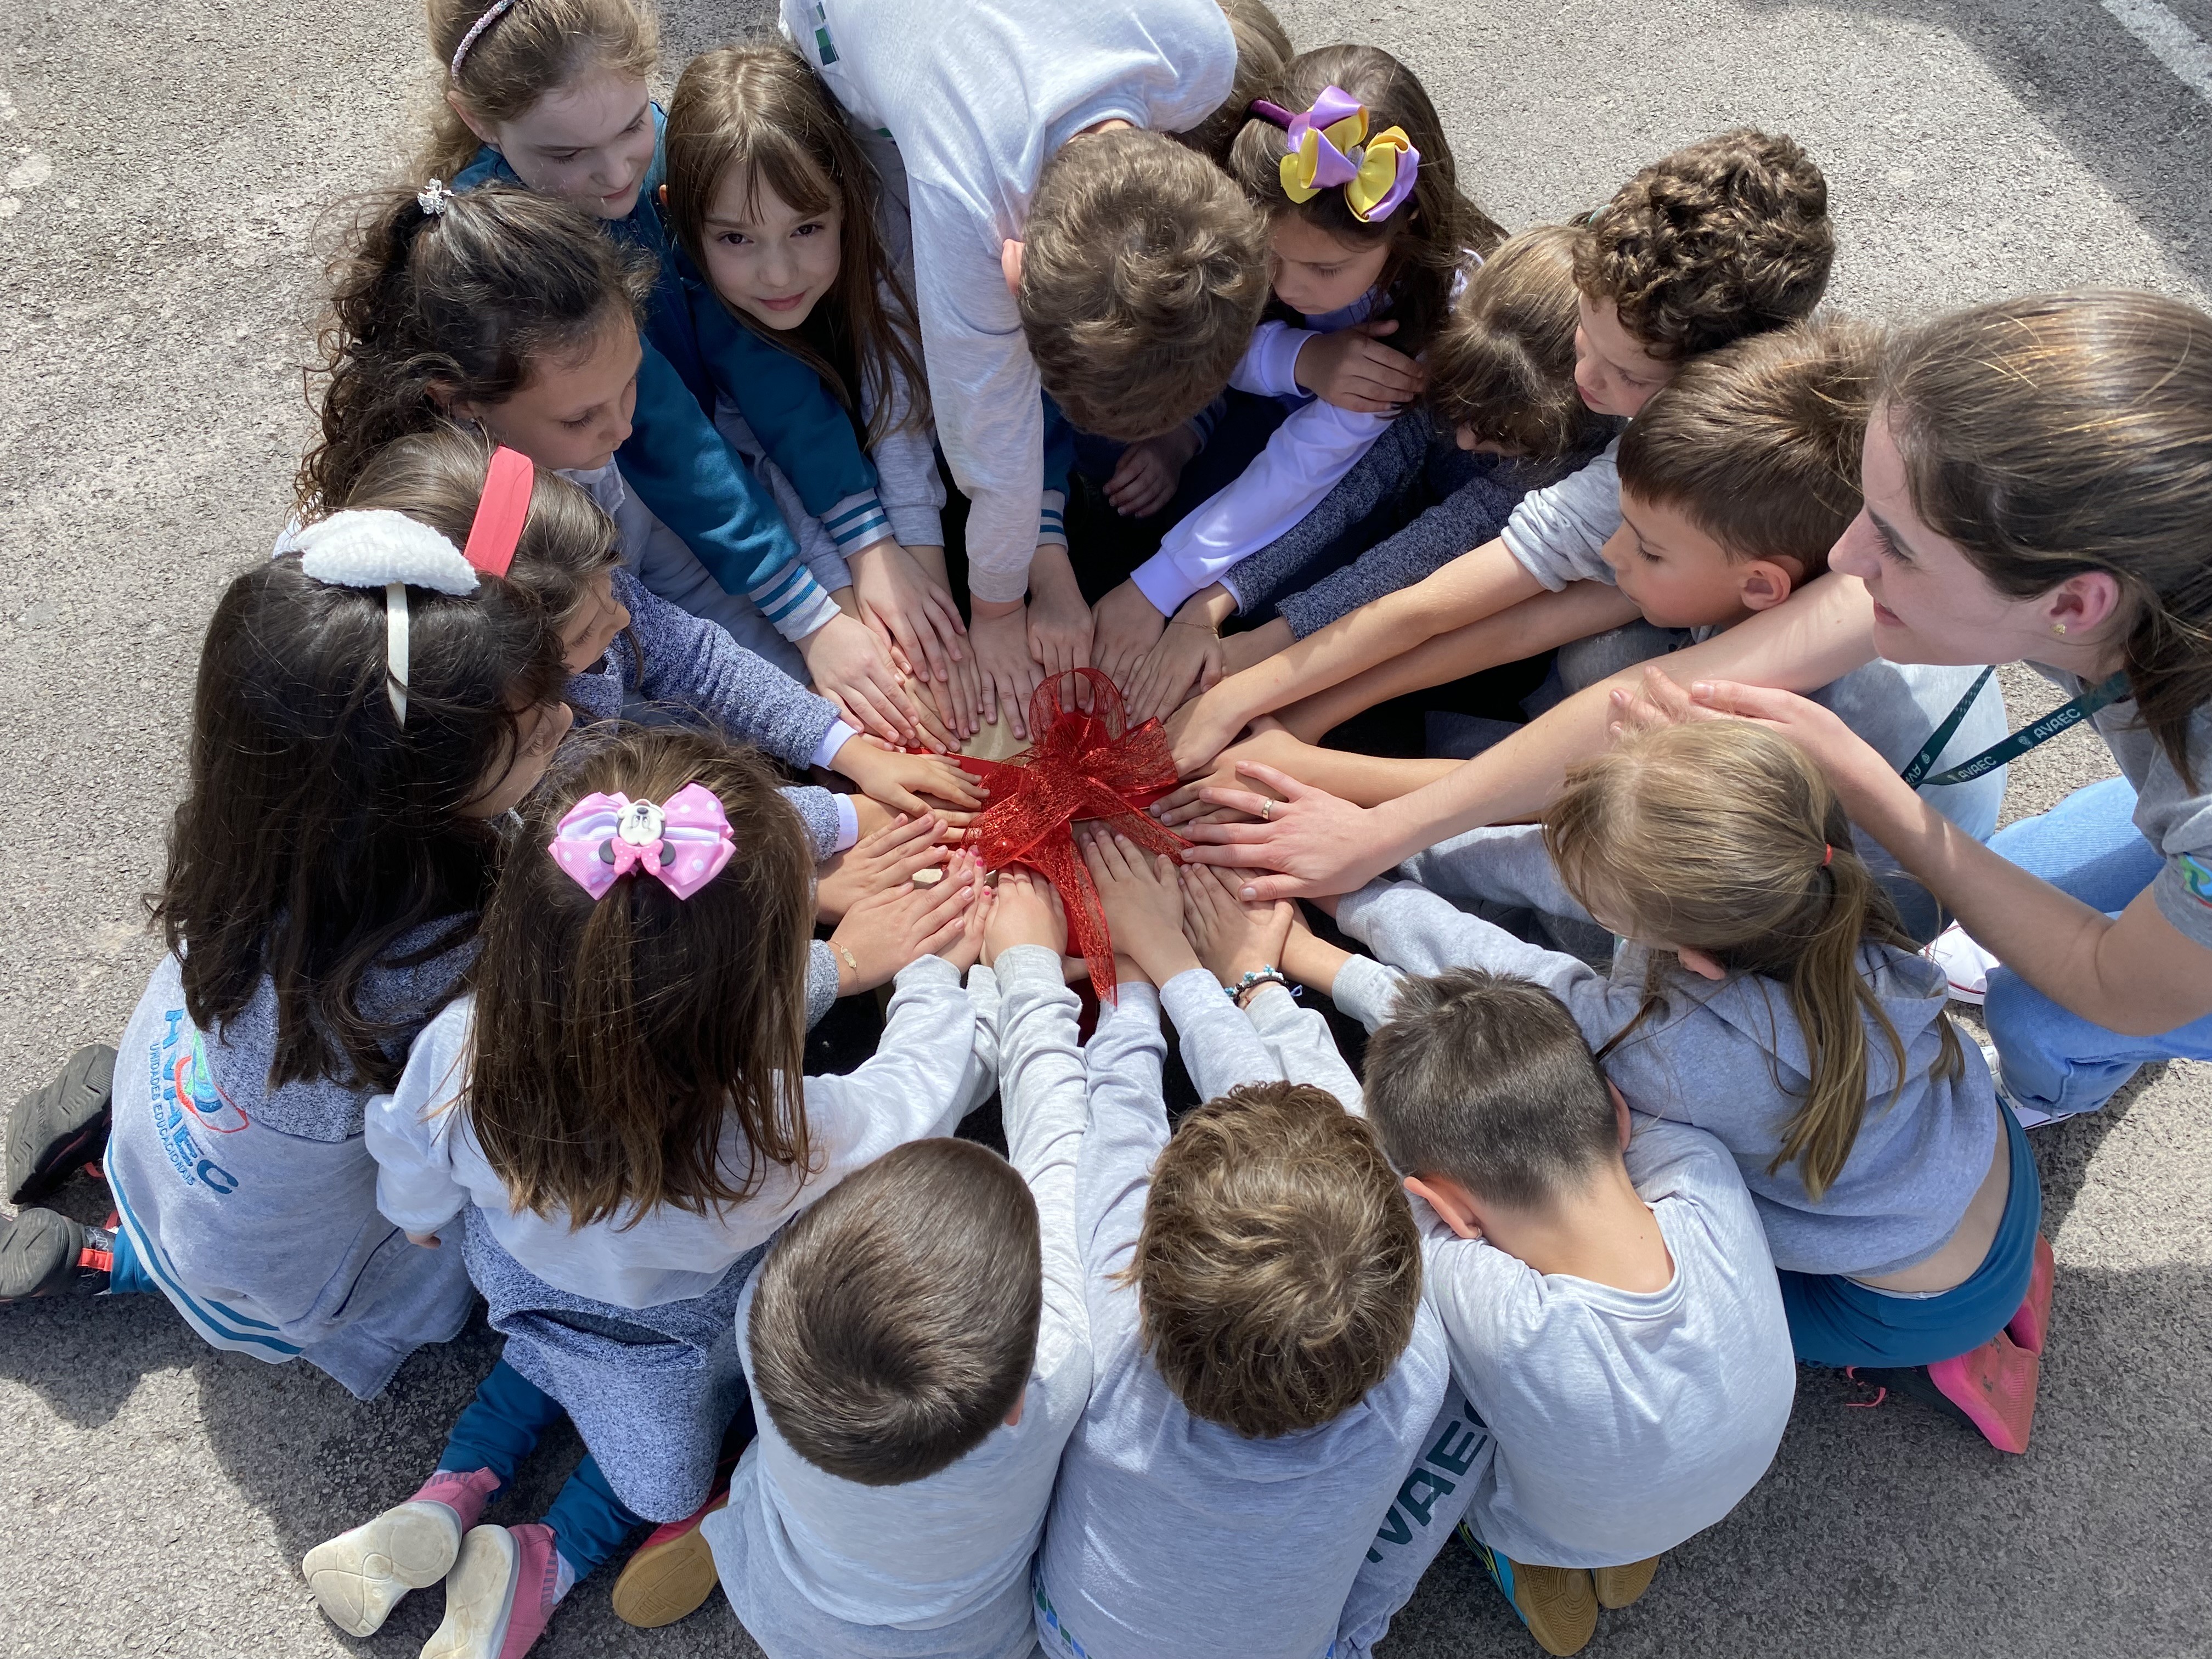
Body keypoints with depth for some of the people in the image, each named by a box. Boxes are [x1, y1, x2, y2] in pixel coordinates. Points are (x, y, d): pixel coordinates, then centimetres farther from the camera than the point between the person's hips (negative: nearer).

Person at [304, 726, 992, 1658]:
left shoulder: (456, 1055, -37)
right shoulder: (788, 1144, -46)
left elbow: (414, 1196, -12)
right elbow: (923, 1087, -22)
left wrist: (425, 1219, 12)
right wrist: (932, 970, -4)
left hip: (526, 1283, 3)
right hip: (679, 1351, -3)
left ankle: (450, 1495, 28)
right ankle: (549, 1559, 25)